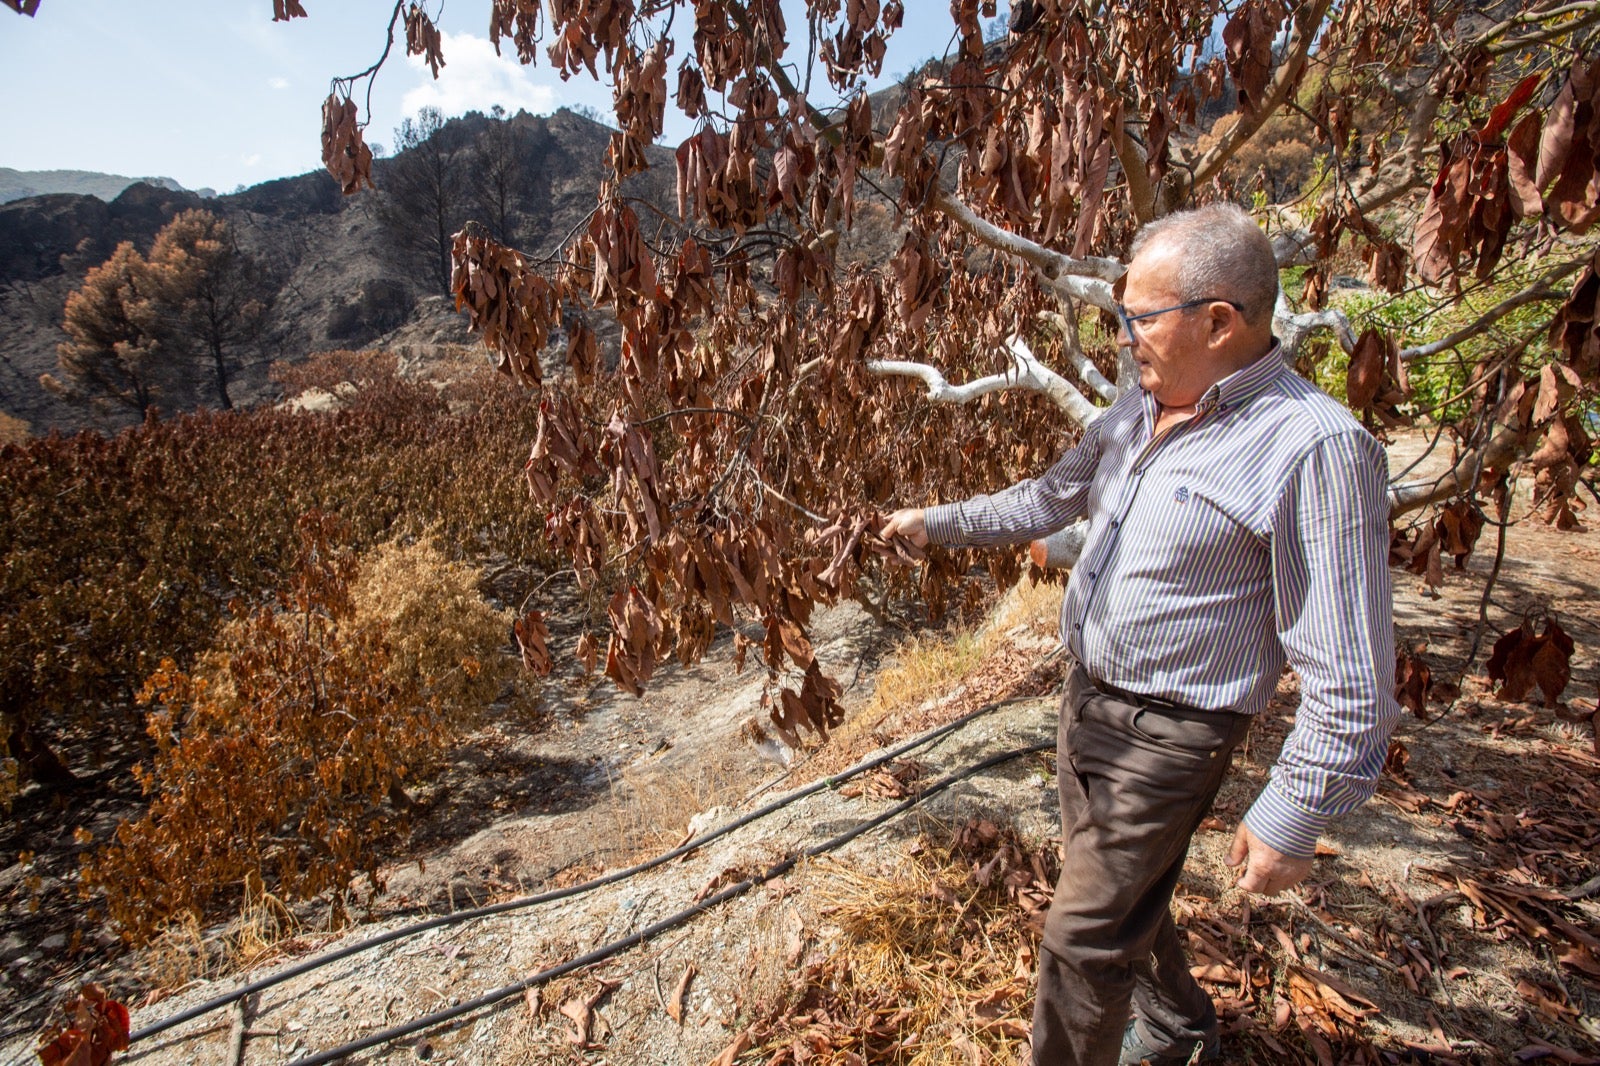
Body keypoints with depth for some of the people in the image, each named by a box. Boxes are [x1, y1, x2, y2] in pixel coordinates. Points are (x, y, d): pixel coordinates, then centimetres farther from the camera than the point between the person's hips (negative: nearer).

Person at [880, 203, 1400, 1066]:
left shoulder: (1314, 446, -23)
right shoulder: (1137, 410, 1)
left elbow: (1349, 678, -20)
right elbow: (1048, 499, 16)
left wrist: (1292, 817, -16)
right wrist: (938, 522, 14)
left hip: (1166, 734, -8)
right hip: (1086, 698, 8)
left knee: (1084, 941, 4)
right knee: (1122, 890, 28)